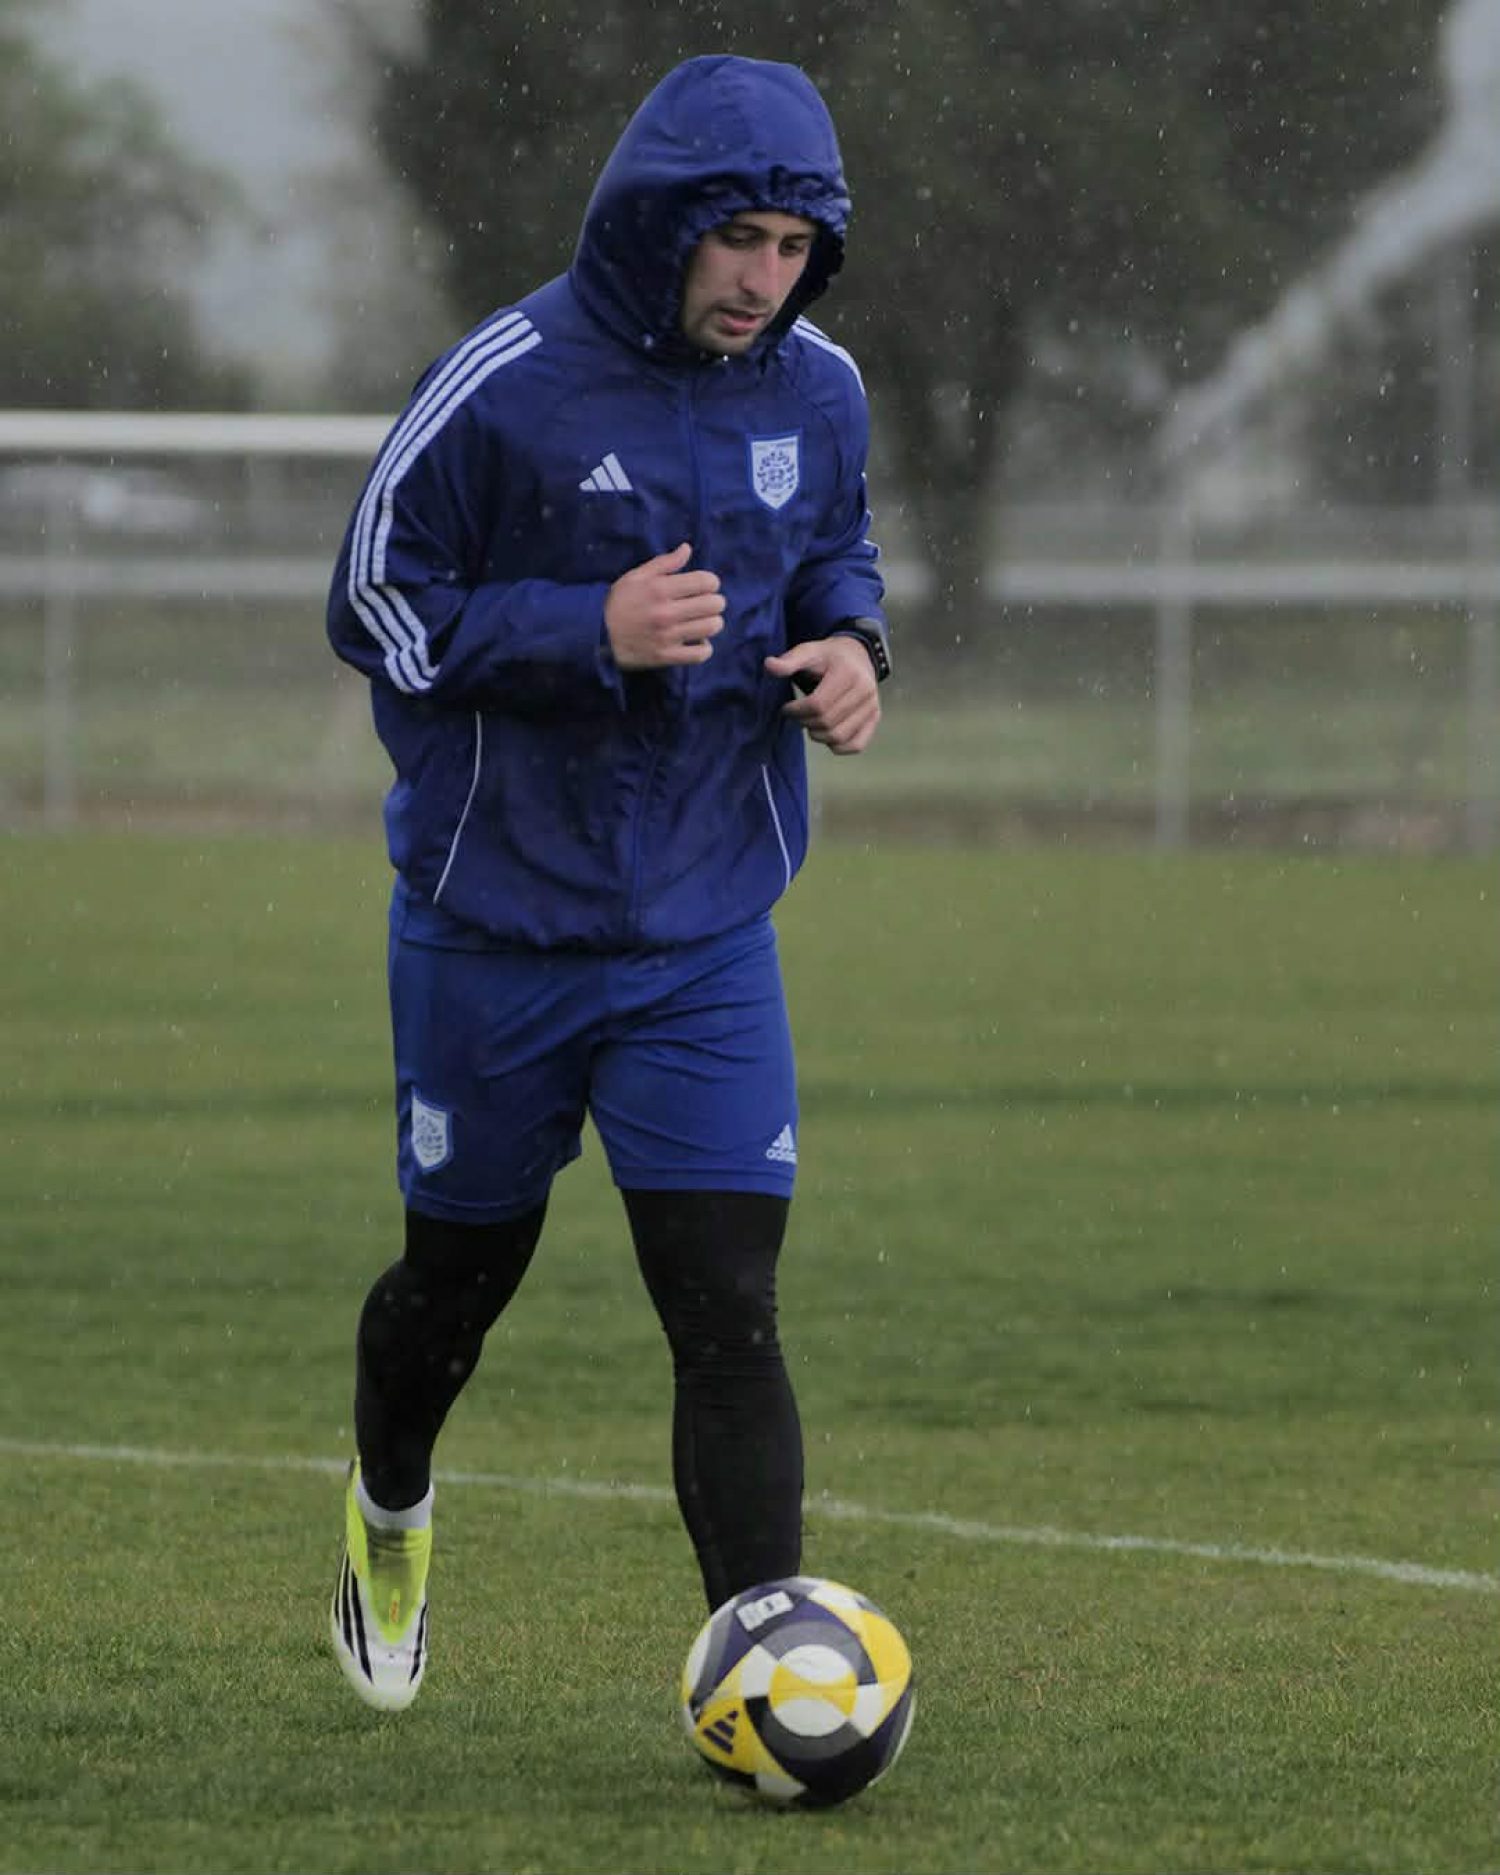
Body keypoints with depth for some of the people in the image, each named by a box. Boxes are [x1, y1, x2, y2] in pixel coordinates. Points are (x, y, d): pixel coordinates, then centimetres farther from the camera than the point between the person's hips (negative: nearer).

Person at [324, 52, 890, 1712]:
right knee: (463, 1275, 15)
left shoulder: (817, 395, -1)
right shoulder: (504, 387, -15)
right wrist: (592, 630, -23)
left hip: (707, 938, 2)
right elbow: (374, 606, -11)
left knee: (729, 1314, -10)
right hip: (496, 932, -2)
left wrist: (852, 643, -5)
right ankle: (389, 1512, 47)